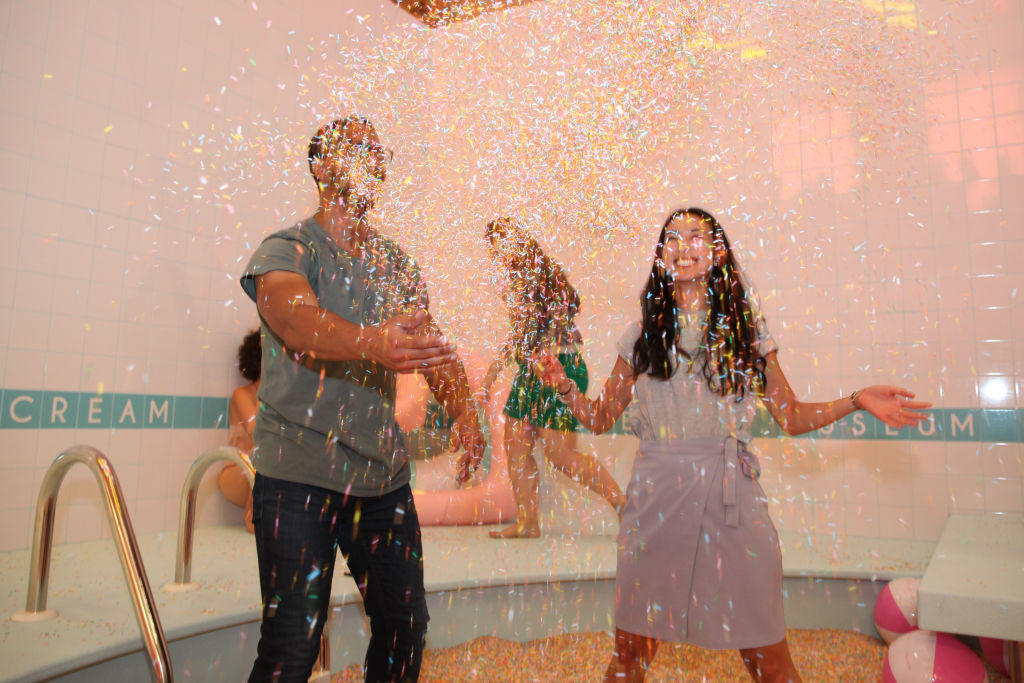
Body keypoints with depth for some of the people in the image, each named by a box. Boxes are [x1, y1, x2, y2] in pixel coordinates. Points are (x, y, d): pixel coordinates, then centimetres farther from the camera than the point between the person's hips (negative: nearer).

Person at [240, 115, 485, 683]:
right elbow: (296, 317, -26)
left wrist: (464, 411, -15)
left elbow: (429, 343, 5)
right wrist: (372, 344, -47)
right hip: (298, 472, -5)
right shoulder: (285, 250, -4)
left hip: (383, 474, 5)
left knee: (406, 625, 12)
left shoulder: (396, 263, 13)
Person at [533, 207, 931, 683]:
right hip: (656, 497, 1)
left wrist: (855, 401, -3)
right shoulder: (643, 336, 9)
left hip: (730, 499, 0)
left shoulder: (746, 329, 10)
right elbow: (600, 418, 10)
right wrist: (564, 386, -5)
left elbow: (791, 416, 10)